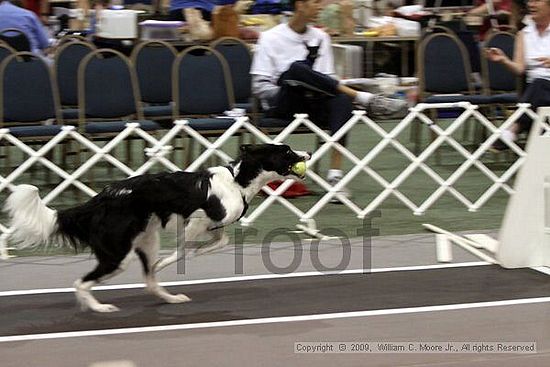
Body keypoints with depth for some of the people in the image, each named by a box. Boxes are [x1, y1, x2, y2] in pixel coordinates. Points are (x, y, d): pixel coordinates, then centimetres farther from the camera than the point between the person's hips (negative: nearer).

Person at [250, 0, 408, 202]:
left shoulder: (321, 37, 17)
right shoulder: (271, 38, 3)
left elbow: (327, 80, 17)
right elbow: (260, 86, -2)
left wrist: (317, 93, -5)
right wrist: (289, 93, -15)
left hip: (313, 104, 4)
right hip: (280, 106, -4)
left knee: (342, 100, -32)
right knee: (296, 68, -36)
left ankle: (335, 174, -39)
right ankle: (364, 98, -32)